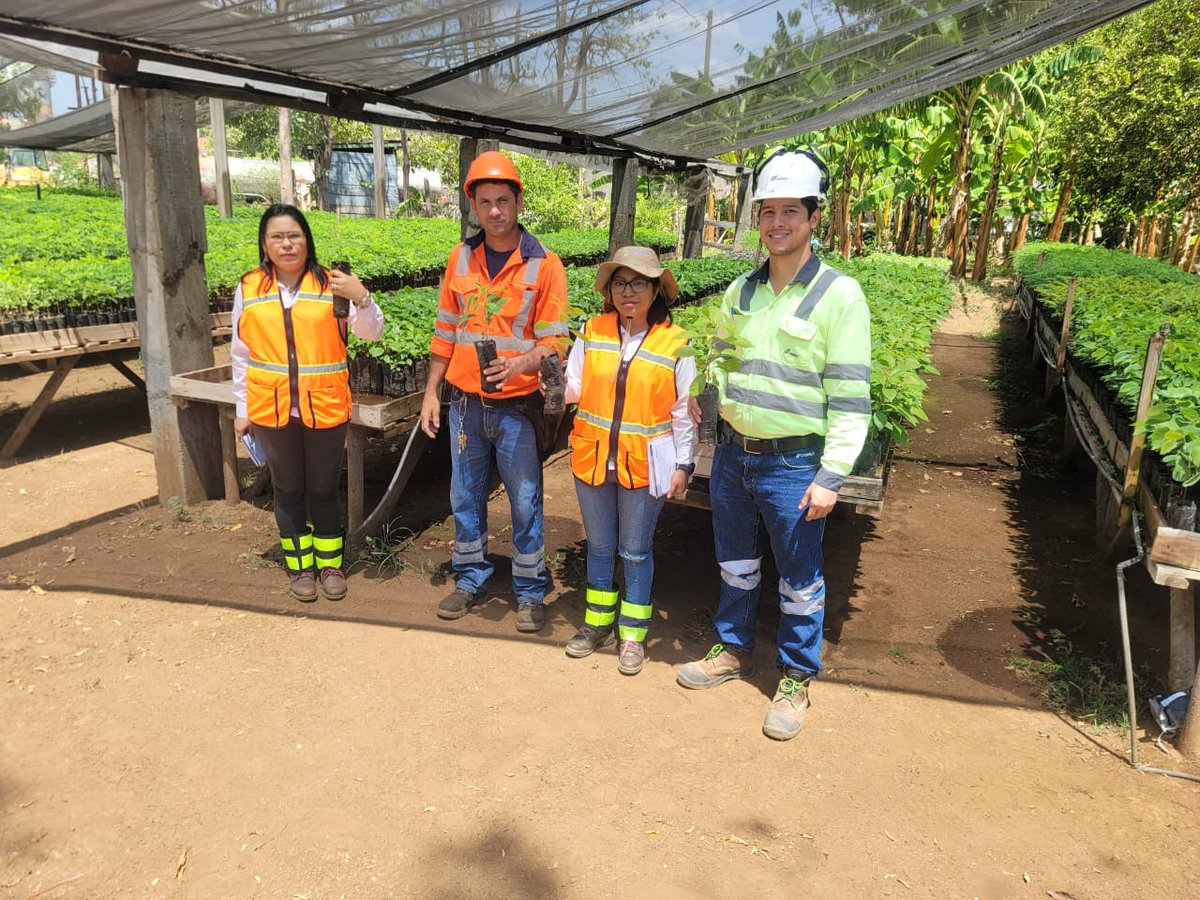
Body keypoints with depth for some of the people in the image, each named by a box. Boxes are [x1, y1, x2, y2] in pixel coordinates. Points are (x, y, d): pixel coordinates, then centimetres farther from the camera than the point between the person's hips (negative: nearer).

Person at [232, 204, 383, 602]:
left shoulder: (331, 284, -3)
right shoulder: (249, 289, 2)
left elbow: (372, 332, -6)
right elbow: (241, 354, 8)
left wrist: (361, 297, -25)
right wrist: (242, 409, 9)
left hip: (325, 408, -1)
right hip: (272, 410, 2)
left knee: (324, 489, 11)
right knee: (288, 490, 13)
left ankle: (330, 564, 29)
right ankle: (300, 567, 30)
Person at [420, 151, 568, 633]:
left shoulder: (544, 265, -7)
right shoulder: (461, 257, 6)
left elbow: (551, 340, -9)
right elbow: (446, 331, 11)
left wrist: (519, 363, -29)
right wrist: (431, 392, 9)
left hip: (516, 407, -4)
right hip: (464, 403, 4)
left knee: (525, 503, 5)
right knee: (466, 497, 15)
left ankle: (530, 592, 21)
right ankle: (470, 579, 33)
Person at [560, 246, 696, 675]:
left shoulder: (675, 343, -7)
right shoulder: (592, 332, -2)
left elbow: (683, 411, -2)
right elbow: (573, 388, 1)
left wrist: (683, 465, -2)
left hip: (644, 464, -2)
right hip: (593, 458, 3)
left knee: (636, 551, 10)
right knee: (599, 545, 18)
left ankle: (633, 633, 28)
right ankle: (598, 621, 37)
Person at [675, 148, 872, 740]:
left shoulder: (839, 295, -11)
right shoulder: (740, 291, 7)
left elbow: (850, 396, -13)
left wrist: (831, 476, -16)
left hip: (793, 464, -5)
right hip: (732, 454, 5)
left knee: (799, 579, 9)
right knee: (736, 563, 20)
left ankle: (796, 680, 27)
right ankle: (733, 649, 40)